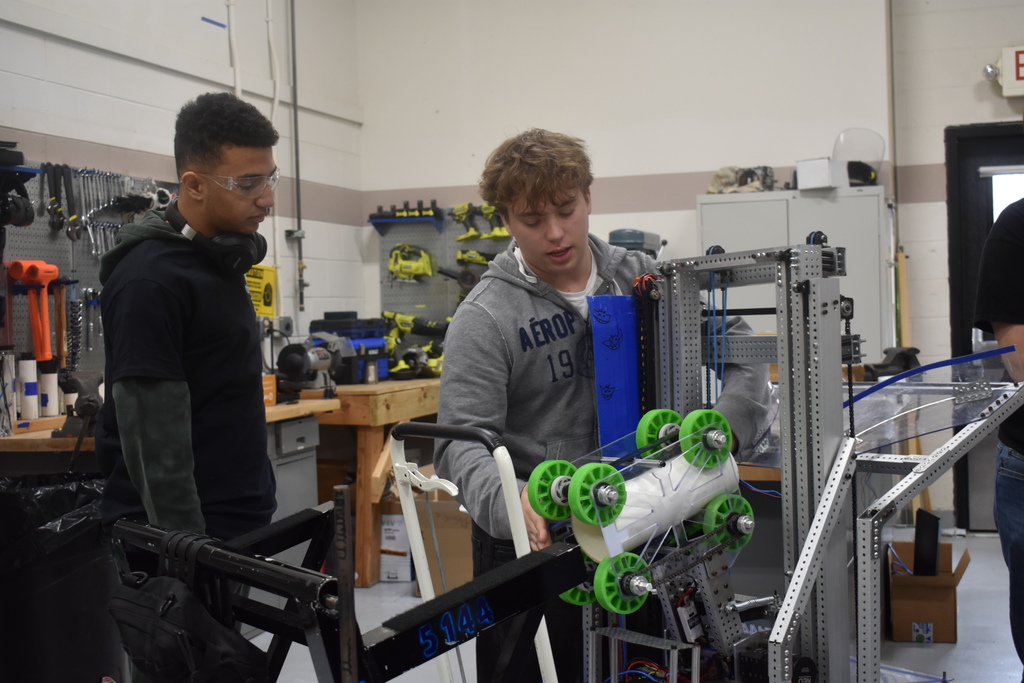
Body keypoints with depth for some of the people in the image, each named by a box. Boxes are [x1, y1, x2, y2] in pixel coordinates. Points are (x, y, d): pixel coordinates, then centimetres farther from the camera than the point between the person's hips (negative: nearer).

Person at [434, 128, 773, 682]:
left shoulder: (639, 279, 3)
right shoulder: (486, 316, -11)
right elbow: (461, 442, -18)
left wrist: (726, 427, -17)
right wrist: (511, 503, -39)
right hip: (529, 537, -4)